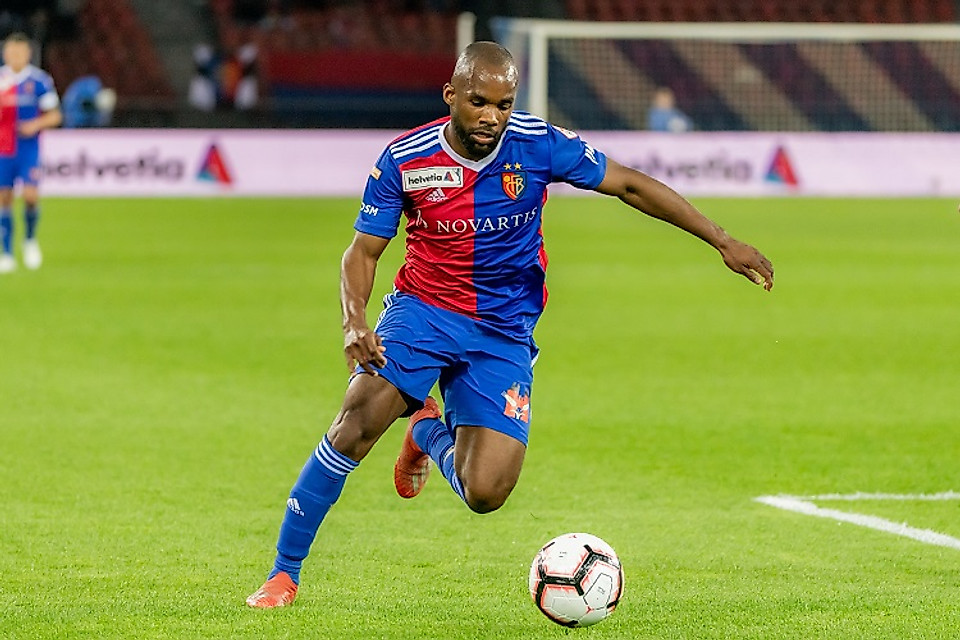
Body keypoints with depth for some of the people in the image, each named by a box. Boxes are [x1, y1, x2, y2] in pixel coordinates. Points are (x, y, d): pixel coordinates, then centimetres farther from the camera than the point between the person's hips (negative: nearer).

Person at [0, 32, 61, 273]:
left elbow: (55, 116, 2)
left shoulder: (40, 81, -2)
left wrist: (36, 124, -14)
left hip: (29, 150, -2)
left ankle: (30, 239, 12)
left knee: (30, 195, -15)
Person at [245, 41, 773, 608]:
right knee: (360, 417, -28)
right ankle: (284, 573, -14)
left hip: (505, 332, 1)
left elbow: (630, 185, -4)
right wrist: (355, 322, -22)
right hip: (422, 309, -1)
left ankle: (429, 432, 24)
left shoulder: (536, 144, -11)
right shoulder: (405, 160, -11)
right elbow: (364, 252, -3)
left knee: (485, 494, -13)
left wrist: (724, 242, -5)